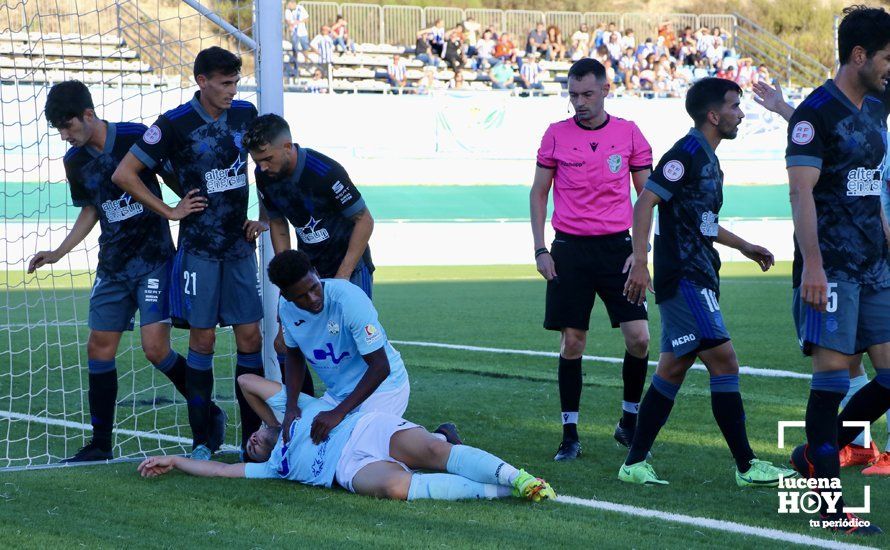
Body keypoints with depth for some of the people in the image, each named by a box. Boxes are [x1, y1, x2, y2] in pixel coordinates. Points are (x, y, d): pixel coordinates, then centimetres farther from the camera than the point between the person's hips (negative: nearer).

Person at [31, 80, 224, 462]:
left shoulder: (137, 138, -14)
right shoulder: (76, 161, 4)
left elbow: (175, 181, -4)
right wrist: (58, 253, 11)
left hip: (154, 259, -6)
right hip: (112, 266, 6)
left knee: (155, 348, -15)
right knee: (99, 348, 2)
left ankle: (210, 415, 6)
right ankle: (101, 443, 11)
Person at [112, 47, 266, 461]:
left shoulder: (245, 115, 5)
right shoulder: (175, 124, -9)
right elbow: (124, 174, -6)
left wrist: (265, 217, 16)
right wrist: (169, 211, -5)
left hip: (240, 244, 4)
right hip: (198, 247, -4)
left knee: (250, 337, 1)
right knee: (203, 338, -1)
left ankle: (252, 436, 7)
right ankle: (201, 440, 6)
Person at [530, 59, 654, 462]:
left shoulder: (629, 133, 3)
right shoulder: (556, 134, 3)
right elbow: (538, 193, 9)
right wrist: (540, 250, 0)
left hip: (616, 246, 0)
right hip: (570, 248, 0)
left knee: (638, 337, -6)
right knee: (572, 342, 0)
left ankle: (629, 422, 13)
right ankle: (570, 434, 6)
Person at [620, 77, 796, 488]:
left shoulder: (707, 158, 18)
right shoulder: (687, 153, -13)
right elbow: (645, 203, -19)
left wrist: (743, 246, 37)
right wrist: (640, 262, -26)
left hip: (697, 280, 10)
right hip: (684, 280, -10)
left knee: (672, 369, 10)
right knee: (724, 361, -11)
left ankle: (634, 463, 14)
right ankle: (747, 467, -9)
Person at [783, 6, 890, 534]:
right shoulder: (816, 112, -10)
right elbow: (802, 191, -16)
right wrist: (812, 265, -24)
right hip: (831, 268, -8)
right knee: (834, 373, -7)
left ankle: (817, 455, 20)